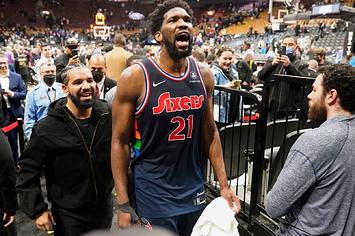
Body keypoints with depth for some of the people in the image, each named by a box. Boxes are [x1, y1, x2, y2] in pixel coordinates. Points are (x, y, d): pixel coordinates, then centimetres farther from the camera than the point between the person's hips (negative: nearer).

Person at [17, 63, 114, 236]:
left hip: (105, 206, 3)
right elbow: (28, 169, -8)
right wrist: (37, 210, -10)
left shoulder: (109, 116, -8)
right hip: (68, 215, -3)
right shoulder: (46, 128, -16)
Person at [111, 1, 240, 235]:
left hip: (194, 192, 5)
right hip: (152, 196, -4)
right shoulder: (135, 77, -14)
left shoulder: (204, 75, -2)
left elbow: (210, 132, 6)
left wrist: (224, 185, 5)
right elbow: (120, 141, -10)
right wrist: (124, 205, -10)